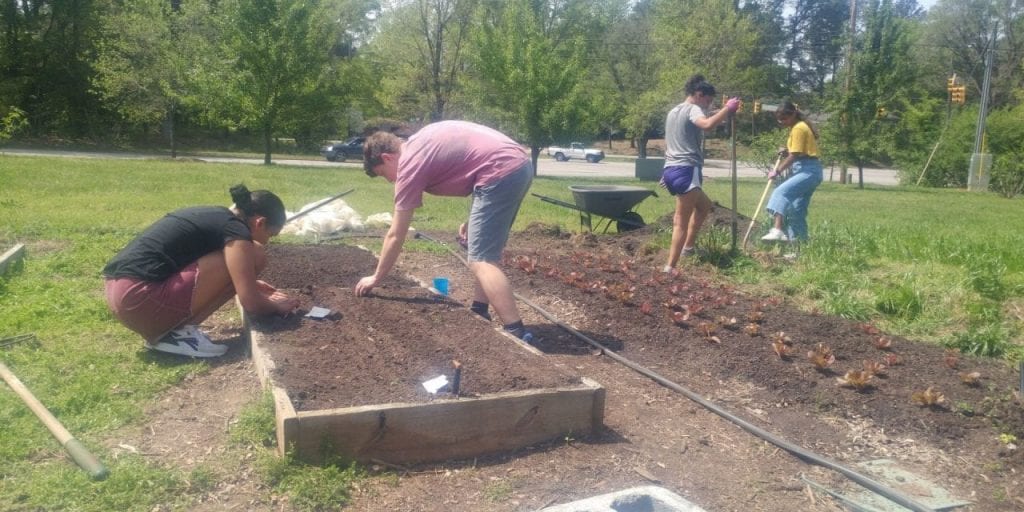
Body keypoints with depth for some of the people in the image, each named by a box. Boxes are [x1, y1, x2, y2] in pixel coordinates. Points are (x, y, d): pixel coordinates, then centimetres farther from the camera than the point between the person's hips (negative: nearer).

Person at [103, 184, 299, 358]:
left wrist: (252, 284, 39)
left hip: (119, 290, 10)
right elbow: (251, 303, -11)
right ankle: (178, 332, -5)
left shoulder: (215, 215, 19)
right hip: (139, 297, -10)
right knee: (252, 256, -10)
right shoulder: (235, 229, -8)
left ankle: (159, 329, 15)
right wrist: (277, 306, 9)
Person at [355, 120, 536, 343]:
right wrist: (474, 218, 23)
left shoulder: (409, 164, -3)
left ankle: (517, 334, -15)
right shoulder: (420, 142, 22)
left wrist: (376, 278, 15)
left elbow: (395, 236, 3)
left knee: (480, 260, -10)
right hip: (519, 164, 10)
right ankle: (479, 313, 25)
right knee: (484, 252, 20)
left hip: (502, 172, -10)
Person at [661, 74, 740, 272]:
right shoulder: (693, 109, -5)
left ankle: (688, 248, 28)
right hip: (685, 170, -10)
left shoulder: (674, 111, 23)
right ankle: (670, 267, -15)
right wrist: (728, 108, -16)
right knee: (682, 222, -11)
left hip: (671, 170, 10)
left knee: (704, 206, 27)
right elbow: (707, 124, -28)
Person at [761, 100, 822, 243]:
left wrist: (777, 171, -11)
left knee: (781, 192, -28)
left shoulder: (798, 128, -10)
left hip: (808, 171, -11)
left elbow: (794, 156, -15)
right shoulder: (799, 127, 20)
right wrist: (786, 152, 8)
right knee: (797, 209, 11)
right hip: (807, 171, 11)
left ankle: (777, 230, -43)